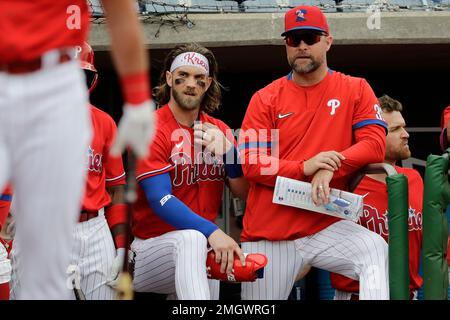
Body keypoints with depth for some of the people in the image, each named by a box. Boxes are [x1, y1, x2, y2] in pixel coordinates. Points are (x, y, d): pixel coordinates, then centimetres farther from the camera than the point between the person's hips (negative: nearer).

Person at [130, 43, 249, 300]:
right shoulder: (152, 130, -8)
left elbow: (243, 192, 5)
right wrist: (212, 231, -32)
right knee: (191, 238, -34)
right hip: (152, 247, -6)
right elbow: (161, 200, -19)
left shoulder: (219, 131, 11)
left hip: (205, 252, 6)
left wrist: (225, 148, -11)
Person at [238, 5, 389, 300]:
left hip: (326, 228, -1)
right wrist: (305, 168, -22)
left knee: (376, 251, -29)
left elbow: (375, 144, -5)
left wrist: (330, 168, -23)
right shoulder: (265, 99, 4)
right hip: (268, 236, 1)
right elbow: (252, 164, -5)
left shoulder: (356, 90, 5)